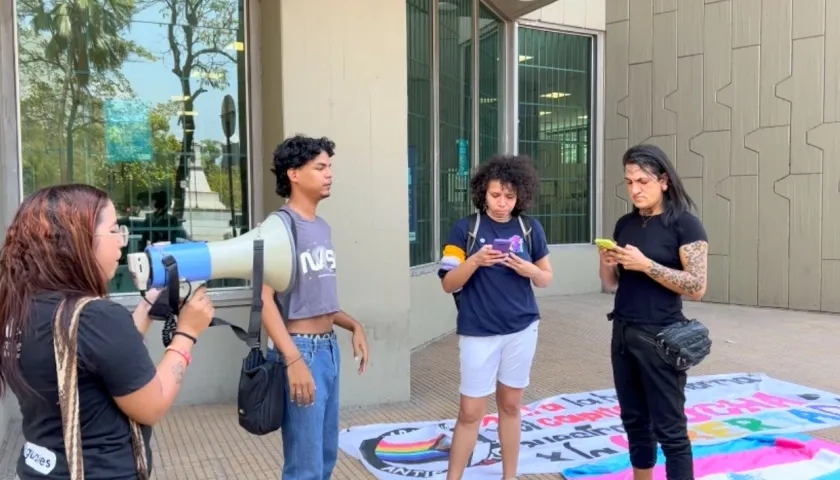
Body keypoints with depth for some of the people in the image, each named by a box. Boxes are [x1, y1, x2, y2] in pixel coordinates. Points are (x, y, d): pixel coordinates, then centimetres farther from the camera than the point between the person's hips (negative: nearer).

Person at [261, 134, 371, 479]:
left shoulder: (322, 227, 13)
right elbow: (264, 299, -18)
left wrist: (354, 325, 8)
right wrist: (294, 360, -24)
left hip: (329, 349, 8)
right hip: (301, 349, -8)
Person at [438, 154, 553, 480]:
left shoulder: (530, 228, 2)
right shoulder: (465, 228, -5)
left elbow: (547, 279, 10)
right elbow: (449, 284, -6)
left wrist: (529, 270, -12)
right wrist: (475, 261, -23)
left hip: (522, 329, 3)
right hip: (478, 332, -2)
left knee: (510, 405, 14)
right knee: (470, 411, 1)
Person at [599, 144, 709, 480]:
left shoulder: (684, 225, -9)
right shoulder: (625, 224, 9)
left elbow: (697, 287, -16)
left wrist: (646, 264, -21)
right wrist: (606, 262, -8)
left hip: (661, 337, -6)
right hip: (623, 333, 6)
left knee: (669, 429, 1)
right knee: (634, 421, 15)